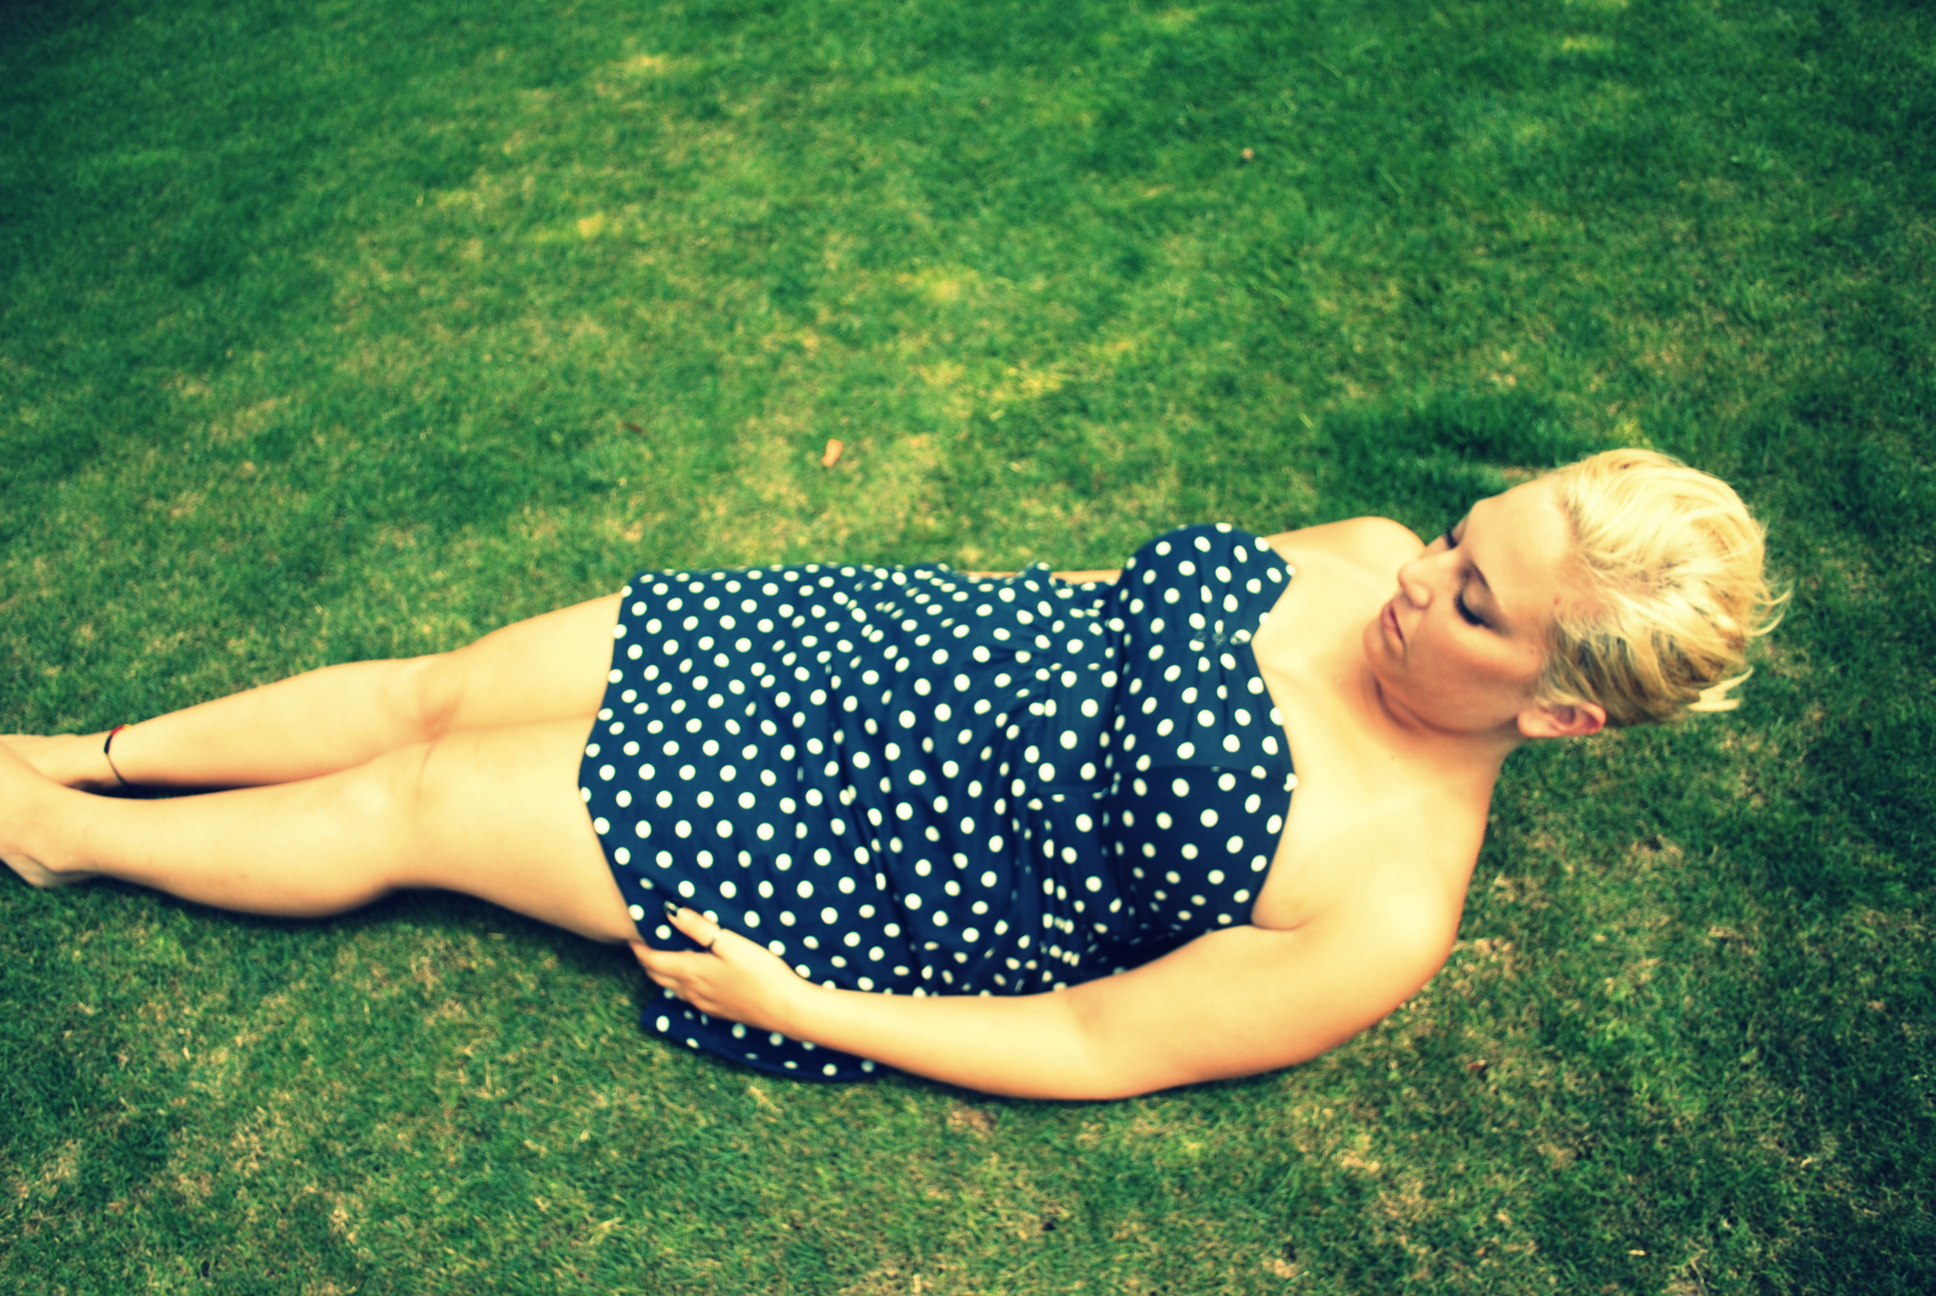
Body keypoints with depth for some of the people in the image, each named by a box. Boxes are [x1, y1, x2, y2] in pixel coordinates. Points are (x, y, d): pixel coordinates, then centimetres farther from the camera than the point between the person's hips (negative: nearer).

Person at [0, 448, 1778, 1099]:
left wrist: (784, 1002, -14)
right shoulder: (1374, 554, -5)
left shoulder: (1390, 910, -22)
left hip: (862, 873, -5)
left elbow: (1087, 1046, -17)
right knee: (440, 684, 9)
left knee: (402, 805, 4)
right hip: (890, 642, 6)